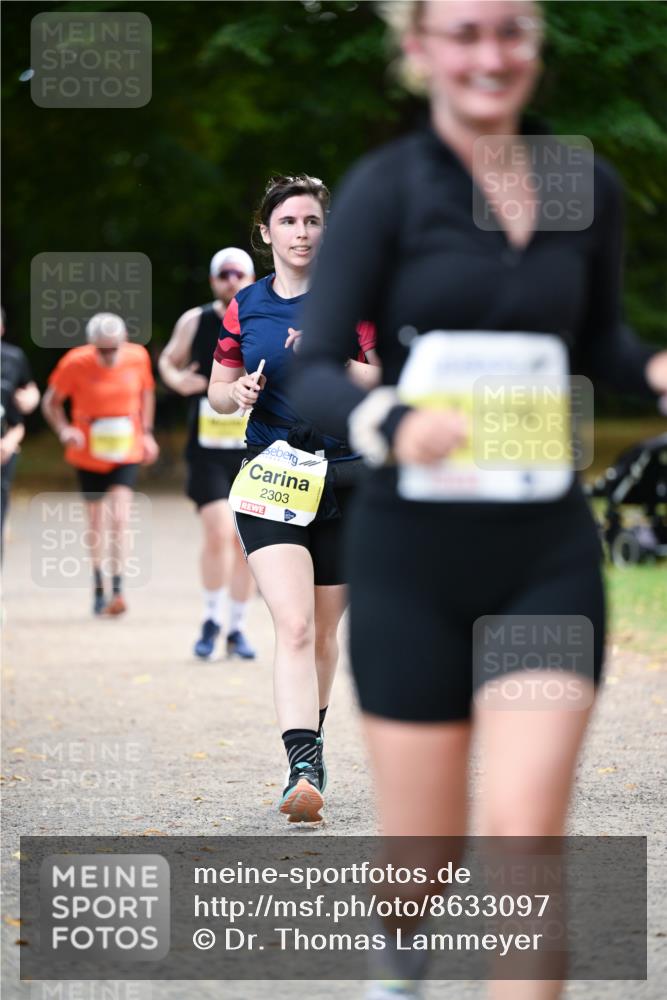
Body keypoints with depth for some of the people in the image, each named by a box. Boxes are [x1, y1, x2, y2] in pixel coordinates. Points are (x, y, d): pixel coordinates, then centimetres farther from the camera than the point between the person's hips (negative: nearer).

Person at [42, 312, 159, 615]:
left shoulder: (138, 357, -9)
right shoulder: (75, 363, -16)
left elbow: (146, 392, 12)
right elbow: (51, 401, -3)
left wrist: (146, 433, 7)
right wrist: (64, 430, -20)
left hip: (127, 453, 0)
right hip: (88, 455, 0)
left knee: (120, 517, -16)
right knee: (96, 522, 11)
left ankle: (117, 589, -15)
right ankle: (98, 587, 30)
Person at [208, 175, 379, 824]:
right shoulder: (245, 307, 7)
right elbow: (218, 392, 16)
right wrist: (240, 392, -6)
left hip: (344, 477, 1)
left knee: (322, 632, 12)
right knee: (294, 625, -18)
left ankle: (310, 745, 35)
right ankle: (304, 769, -28)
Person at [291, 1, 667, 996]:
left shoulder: (587, 189, 4)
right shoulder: (385, 188, -7)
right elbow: (312, 374, -11)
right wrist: (392, 424, -33)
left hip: (548, 554, 2)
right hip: (413, 554, -2)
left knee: (526, 833, -14)